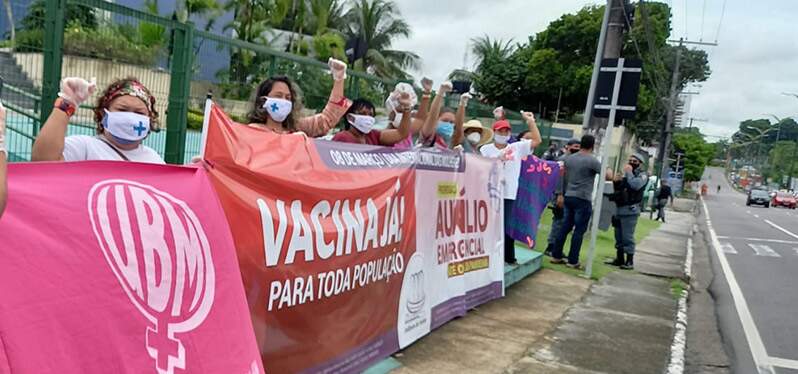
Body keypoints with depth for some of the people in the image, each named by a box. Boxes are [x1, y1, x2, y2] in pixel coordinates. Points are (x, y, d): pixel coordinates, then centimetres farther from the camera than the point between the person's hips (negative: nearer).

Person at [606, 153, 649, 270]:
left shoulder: (642, 175, -2)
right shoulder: (626, 173, 20)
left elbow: (636, 185, -23)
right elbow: (618, 189, 23)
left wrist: (629, 172, -12)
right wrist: (616, 181, 3)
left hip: (630, 209, -7)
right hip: (619, 208, 8)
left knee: (627, 236, -9)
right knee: (618, 236, 11)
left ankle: (630, 261, -5)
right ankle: (619, 259, 19)